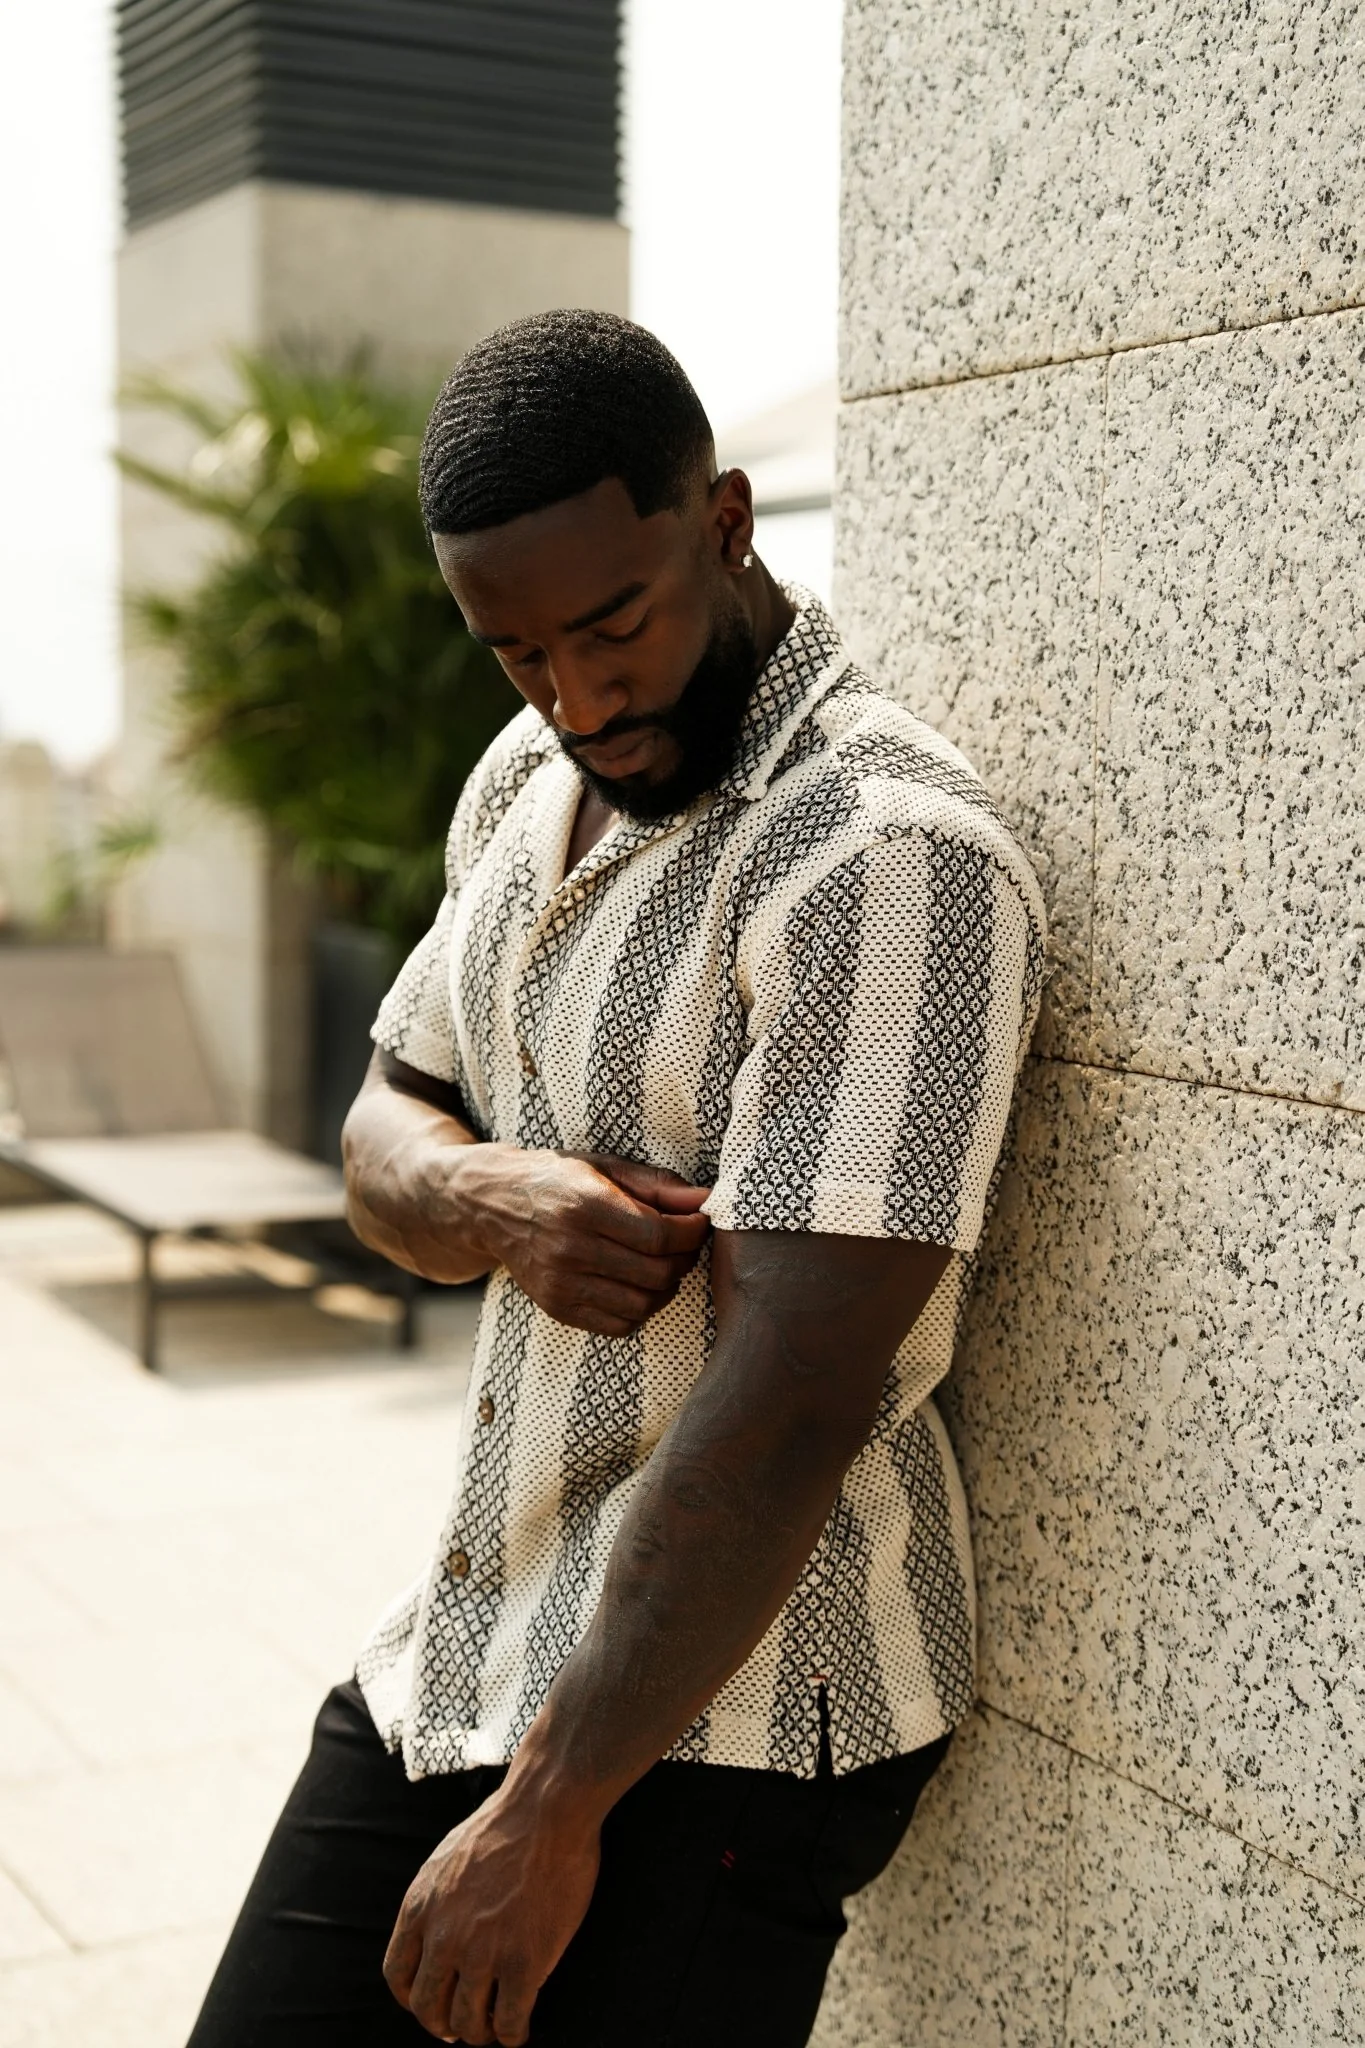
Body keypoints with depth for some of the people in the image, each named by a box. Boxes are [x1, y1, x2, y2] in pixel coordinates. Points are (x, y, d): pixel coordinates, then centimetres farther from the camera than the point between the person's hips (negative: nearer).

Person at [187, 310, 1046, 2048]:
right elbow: (389, 1134, 11)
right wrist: (488, 1201, -14)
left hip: (725, 1707, -7)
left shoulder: (891, 857, -22)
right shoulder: (531, 782, 6)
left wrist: (548, 1813, -20)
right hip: (464, 1642, 8)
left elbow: (793, 1407, -25)